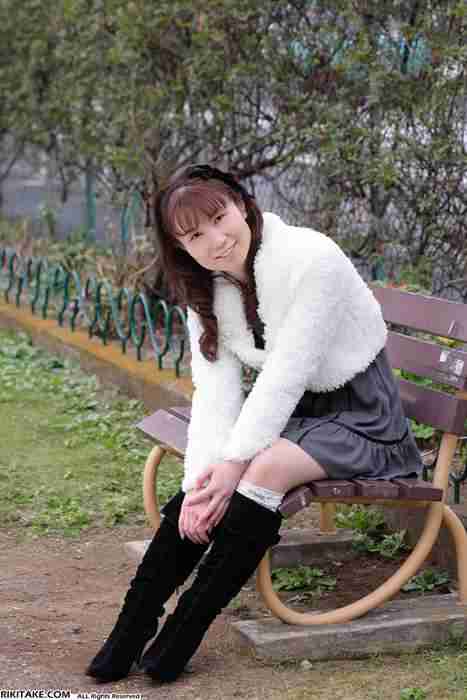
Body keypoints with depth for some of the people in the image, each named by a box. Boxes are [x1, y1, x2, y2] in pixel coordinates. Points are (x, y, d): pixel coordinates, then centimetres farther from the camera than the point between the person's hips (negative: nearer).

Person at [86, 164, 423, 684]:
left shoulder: (312, 259, -24)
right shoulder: (205, 289, -2)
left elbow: (286, 375, -26)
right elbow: (216, 391, -9)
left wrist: (234, 464, -25)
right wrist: (202, 477, -23)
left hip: (358, 413, -6)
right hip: (290, 411, 6)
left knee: (265, 468, -30)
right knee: (204, 483, -17)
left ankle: (183, 632, -20)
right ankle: (130, 632, -11)